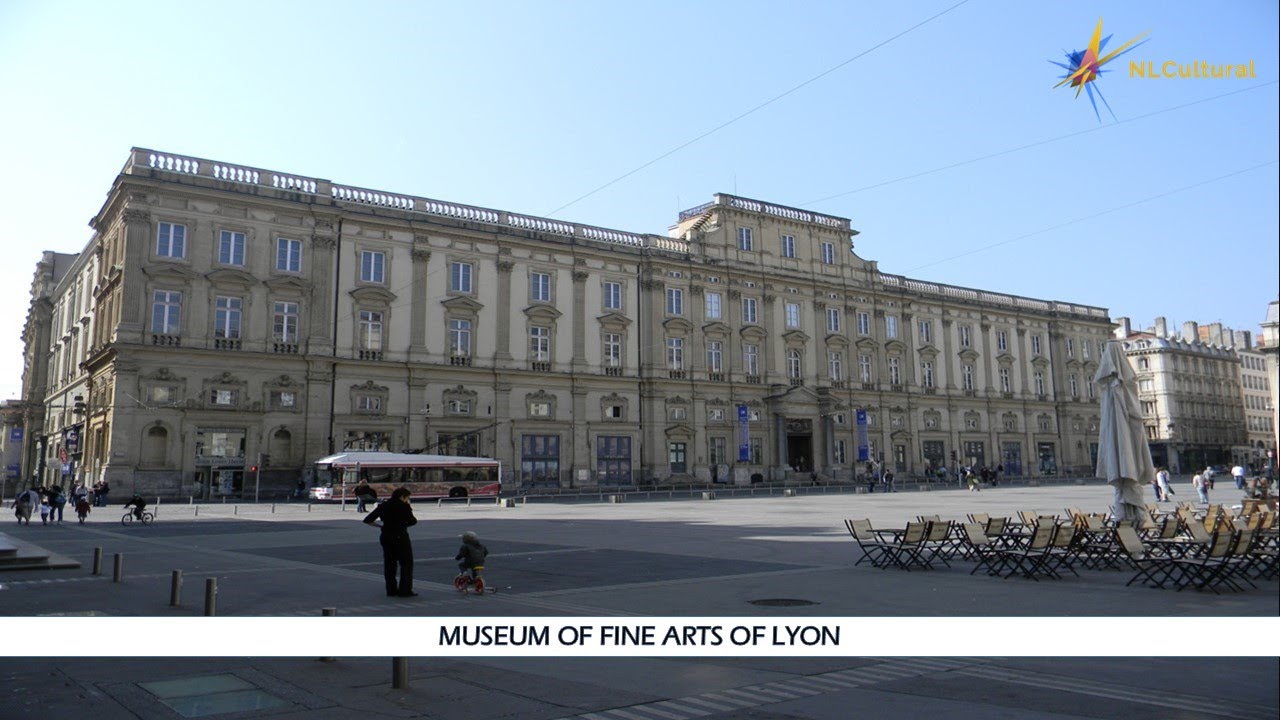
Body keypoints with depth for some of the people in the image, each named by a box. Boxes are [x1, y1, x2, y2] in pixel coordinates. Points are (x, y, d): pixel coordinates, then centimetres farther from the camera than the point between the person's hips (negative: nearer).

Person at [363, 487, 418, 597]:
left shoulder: (383, 506, 6)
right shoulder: (404, 506, -7)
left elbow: (367, 520, 4)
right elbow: (413, 521, -1)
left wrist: (380, 525, 10)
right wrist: (409, 510, 10)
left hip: (386, 537, 5)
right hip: (400, 537, -5)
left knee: (389, 564, 14)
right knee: (406, 564, 3)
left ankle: (391, 590, 15)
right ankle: (405, 590, 0)